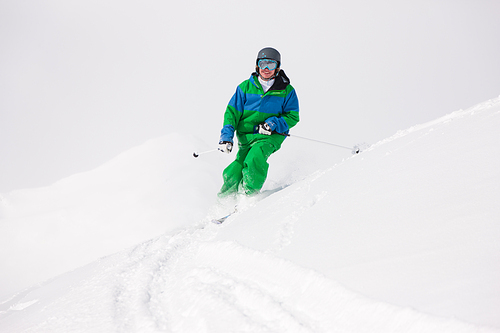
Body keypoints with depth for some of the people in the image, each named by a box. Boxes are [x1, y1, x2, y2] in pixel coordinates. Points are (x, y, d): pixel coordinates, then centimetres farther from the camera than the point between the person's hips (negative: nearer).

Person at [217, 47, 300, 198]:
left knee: (255, 157, -32)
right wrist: (226, 136, -5)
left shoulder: (286, 91, 2)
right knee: (233, 174, -10)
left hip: (271, 136, -2)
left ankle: (250, 194, -16)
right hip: (246, 135, 2)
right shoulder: (246, 86, 6)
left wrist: (273, 124, -15)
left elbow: (293, 116, 3)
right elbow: (232, 111, 7)